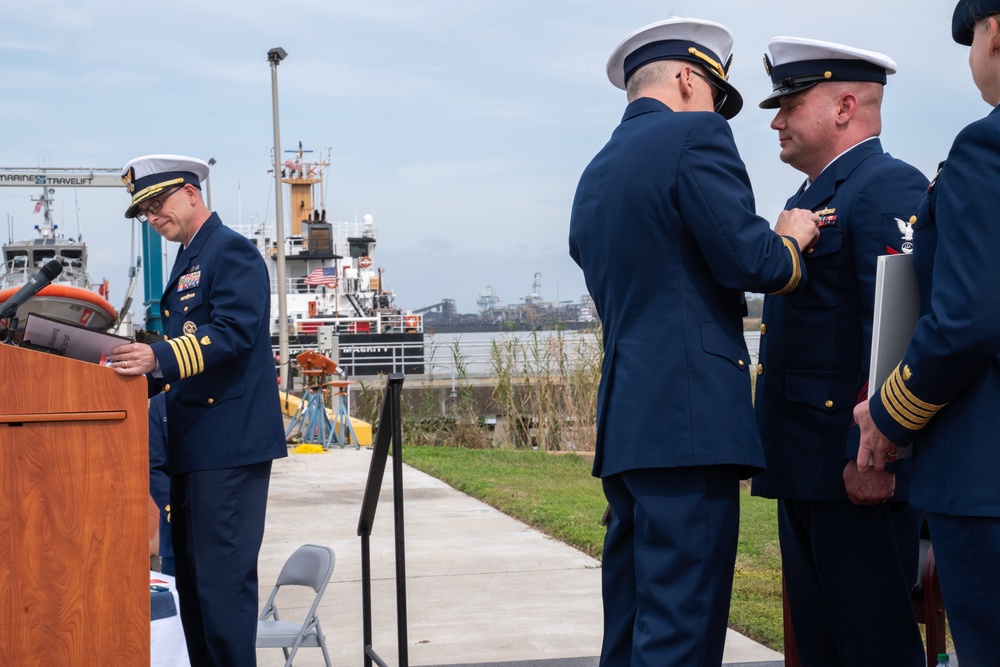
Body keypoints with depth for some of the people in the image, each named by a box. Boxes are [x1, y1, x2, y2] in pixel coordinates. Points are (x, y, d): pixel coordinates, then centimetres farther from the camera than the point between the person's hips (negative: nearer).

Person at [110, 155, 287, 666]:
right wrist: (140, 374, 10)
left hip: (229, 441, -10)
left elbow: (233, 332, -21)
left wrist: (160, 357, -31)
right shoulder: (188, 262, 21)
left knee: (223, 575, -10)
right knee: (191, 572, 12)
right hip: (193, 446, 10)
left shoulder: (231, 251, -8)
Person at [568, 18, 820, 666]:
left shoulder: (594, 177, 21)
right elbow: (750, 261, -14)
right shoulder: (694, 136, -5)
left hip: (624, 420, 9)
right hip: (690, 418, -9)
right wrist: (792, 240, 8)